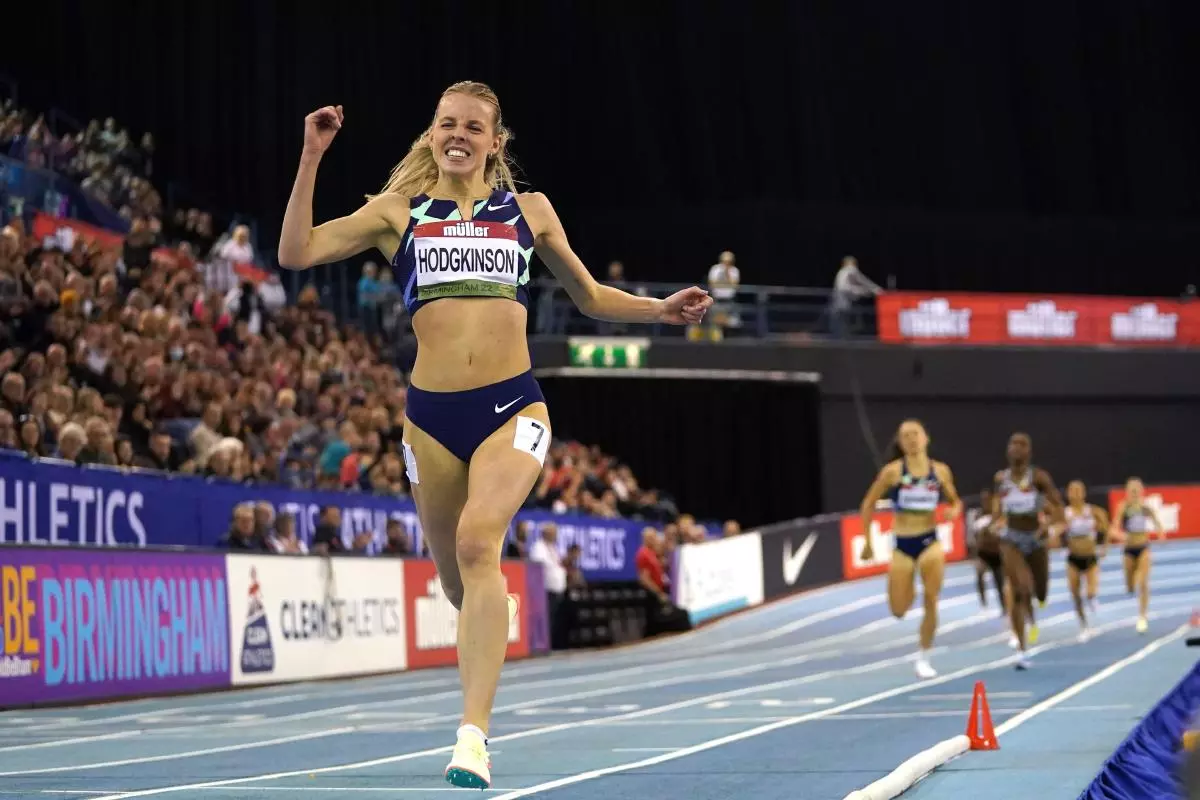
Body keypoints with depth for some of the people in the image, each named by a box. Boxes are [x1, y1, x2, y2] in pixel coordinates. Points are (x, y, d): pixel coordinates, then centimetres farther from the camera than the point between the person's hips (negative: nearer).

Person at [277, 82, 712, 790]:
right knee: (454, 575, 9)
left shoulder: (528, 211, 12)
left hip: (512, 406, -2)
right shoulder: (398, 211, 10)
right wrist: (312, 157, -5)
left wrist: (662, 310, 8)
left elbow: (590, 295, 23)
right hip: (432, 412, 2)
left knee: (478, 542, -26)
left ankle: (474, 734, -32)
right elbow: (297, 253, 0)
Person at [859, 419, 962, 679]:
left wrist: (954, 511, -10)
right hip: (902, 543, -1)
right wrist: (867, 542, 1)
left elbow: (955, 501, 15)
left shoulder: (940, 470, 1)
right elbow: (868, 504, 3)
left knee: (931, 600, -11)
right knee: (899, 611, 1)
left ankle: (923, 658, 4)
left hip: (930, 541, 1)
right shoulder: (893, 471, -5)